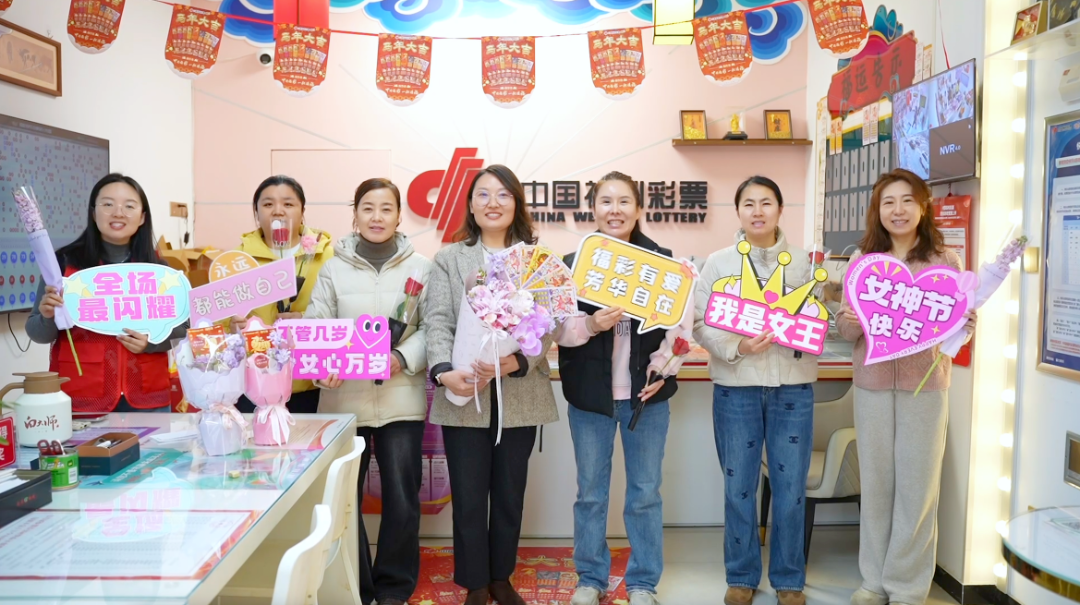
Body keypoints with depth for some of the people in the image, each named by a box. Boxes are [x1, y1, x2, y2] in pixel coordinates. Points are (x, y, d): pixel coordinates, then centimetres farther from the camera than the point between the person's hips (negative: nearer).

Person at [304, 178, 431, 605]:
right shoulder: (333, 269, 5)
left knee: (401, 498, 4)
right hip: (344, 399, 1)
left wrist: (403, 358, -16)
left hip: (402, 399, 0)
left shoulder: (420, 267, 4)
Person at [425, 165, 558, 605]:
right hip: (463, 397, -1)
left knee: (510, 494, 13)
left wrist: (515, 363, -21)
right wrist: (444, 371, -20)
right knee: (468, 497, 5)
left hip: (519, 396, 1)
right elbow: (437, 322, -2)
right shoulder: (448, 258, 6)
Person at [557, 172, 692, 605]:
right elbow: (555, 326, -4)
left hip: (645, 391, 0)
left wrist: (661, 370, -12)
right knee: (590, 492, 11)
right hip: (589, 392, 0)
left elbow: (681, 323, -1)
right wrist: (590, 325, -22)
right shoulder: (573, 263, 0)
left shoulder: (663, 262, 0)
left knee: (645, 492, 9)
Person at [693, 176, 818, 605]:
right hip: (736, 386, 0)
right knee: (738, 486, 7)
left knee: (790, 486, 6)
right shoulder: (718, 263, 2)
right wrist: (736, 347, -19)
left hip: (793, 386, 1)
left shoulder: (804, 261, 6)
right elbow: (700, 324, -2)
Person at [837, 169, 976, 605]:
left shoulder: (944, 260, 1)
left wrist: (968, 326, -17)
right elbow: (848, 332, 5)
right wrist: (848, 321, -17)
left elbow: (957, 325, 5)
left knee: (918, 484, 3)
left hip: (925, 383, -1)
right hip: (872, 382, 2)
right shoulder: (862, 261, 5)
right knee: (876, 480, 8)